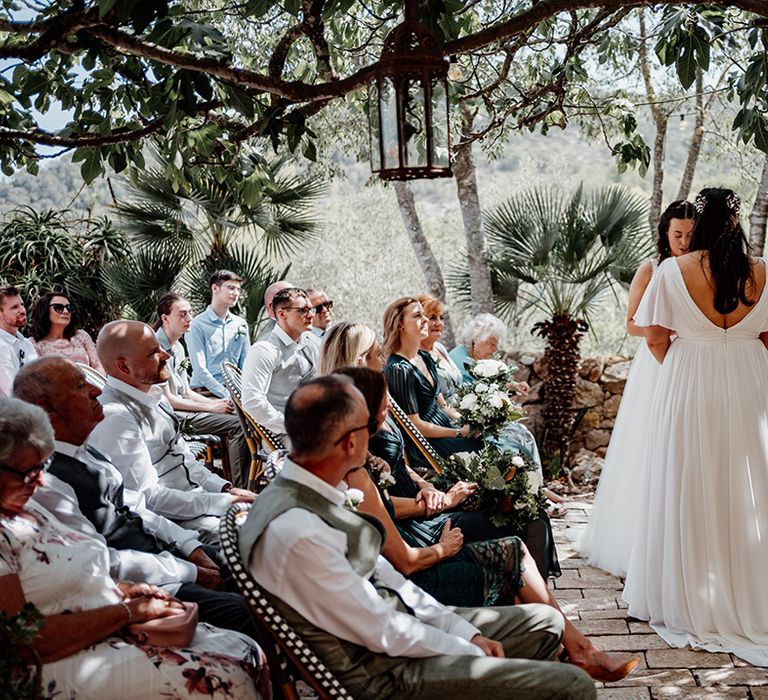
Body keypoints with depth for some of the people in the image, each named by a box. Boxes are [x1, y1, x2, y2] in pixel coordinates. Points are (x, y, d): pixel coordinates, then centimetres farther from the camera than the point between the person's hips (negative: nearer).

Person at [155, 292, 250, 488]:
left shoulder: (178, 348, 16)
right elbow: (167, 398, -17)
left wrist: (215, 403, 2)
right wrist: (211, 408, -12)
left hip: (182, 409, 9)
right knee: (237, 425, -18)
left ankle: (240, 487, -3)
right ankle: (240, 489, -14)